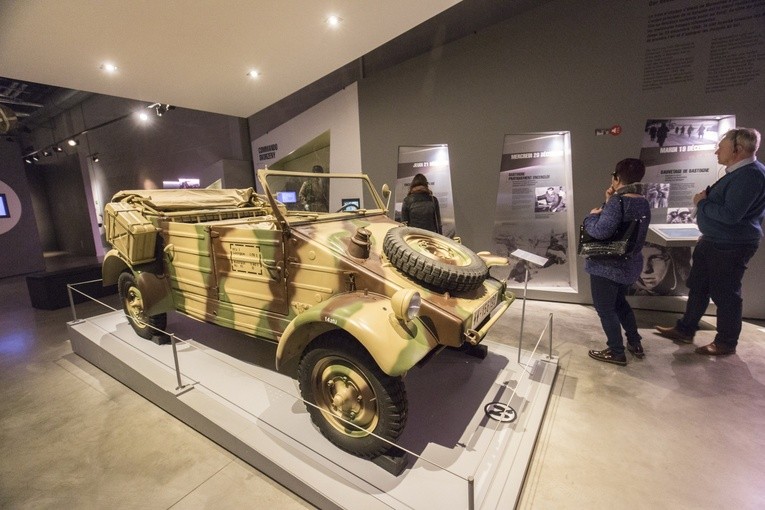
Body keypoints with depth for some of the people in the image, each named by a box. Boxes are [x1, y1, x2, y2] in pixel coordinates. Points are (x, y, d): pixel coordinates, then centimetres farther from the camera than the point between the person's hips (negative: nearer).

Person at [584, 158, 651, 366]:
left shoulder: (617, 202, -22)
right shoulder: (643, 203, 5)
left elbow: (600, 231, -33)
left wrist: (592, 215, -14)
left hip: (607, 267, -9)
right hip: (629, 265, 9)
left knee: (605, 309, 6)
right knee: (619, 302, 27)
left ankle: (616, 353, 18)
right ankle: (635, 343, 37)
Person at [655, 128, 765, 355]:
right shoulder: (737, 172, 12)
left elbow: (730, 214, -28)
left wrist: (702, 203, -15)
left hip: (731, 247, -10)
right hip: (713, 242, 10)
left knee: (724, 294, 3)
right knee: (698, 287, 16)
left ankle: (726, 343, 20)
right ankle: (685, 329, 29)